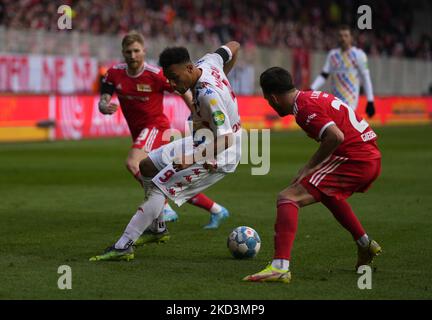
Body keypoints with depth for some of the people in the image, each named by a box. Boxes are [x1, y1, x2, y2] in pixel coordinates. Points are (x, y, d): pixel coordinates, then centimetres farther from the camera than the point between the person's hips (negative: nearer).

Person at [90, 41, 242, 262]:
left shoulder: (208, 95, -31)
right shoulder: (207, 62, -5)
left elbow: (225, 139, -34)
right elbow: (233, 47, 14)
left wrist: (192, 159, -36)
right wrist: (222, 84, 23)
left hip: (218, 157, -10)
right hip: (202, 142, 10)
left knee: (159, 188, -17)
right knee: (147, 166, 13)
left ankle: (123, 247, -20)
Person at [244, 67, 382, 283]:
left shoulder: (304, 107, -12)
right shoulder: (313, 96, 17)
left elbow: (336, 136, -24)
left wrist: (309, 167, -16)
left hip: (354, 160, -10)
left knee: (288, 198, -15)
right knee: (325, 191, 38)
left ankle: (280, 266, -31)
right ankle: (365, 245, 44)